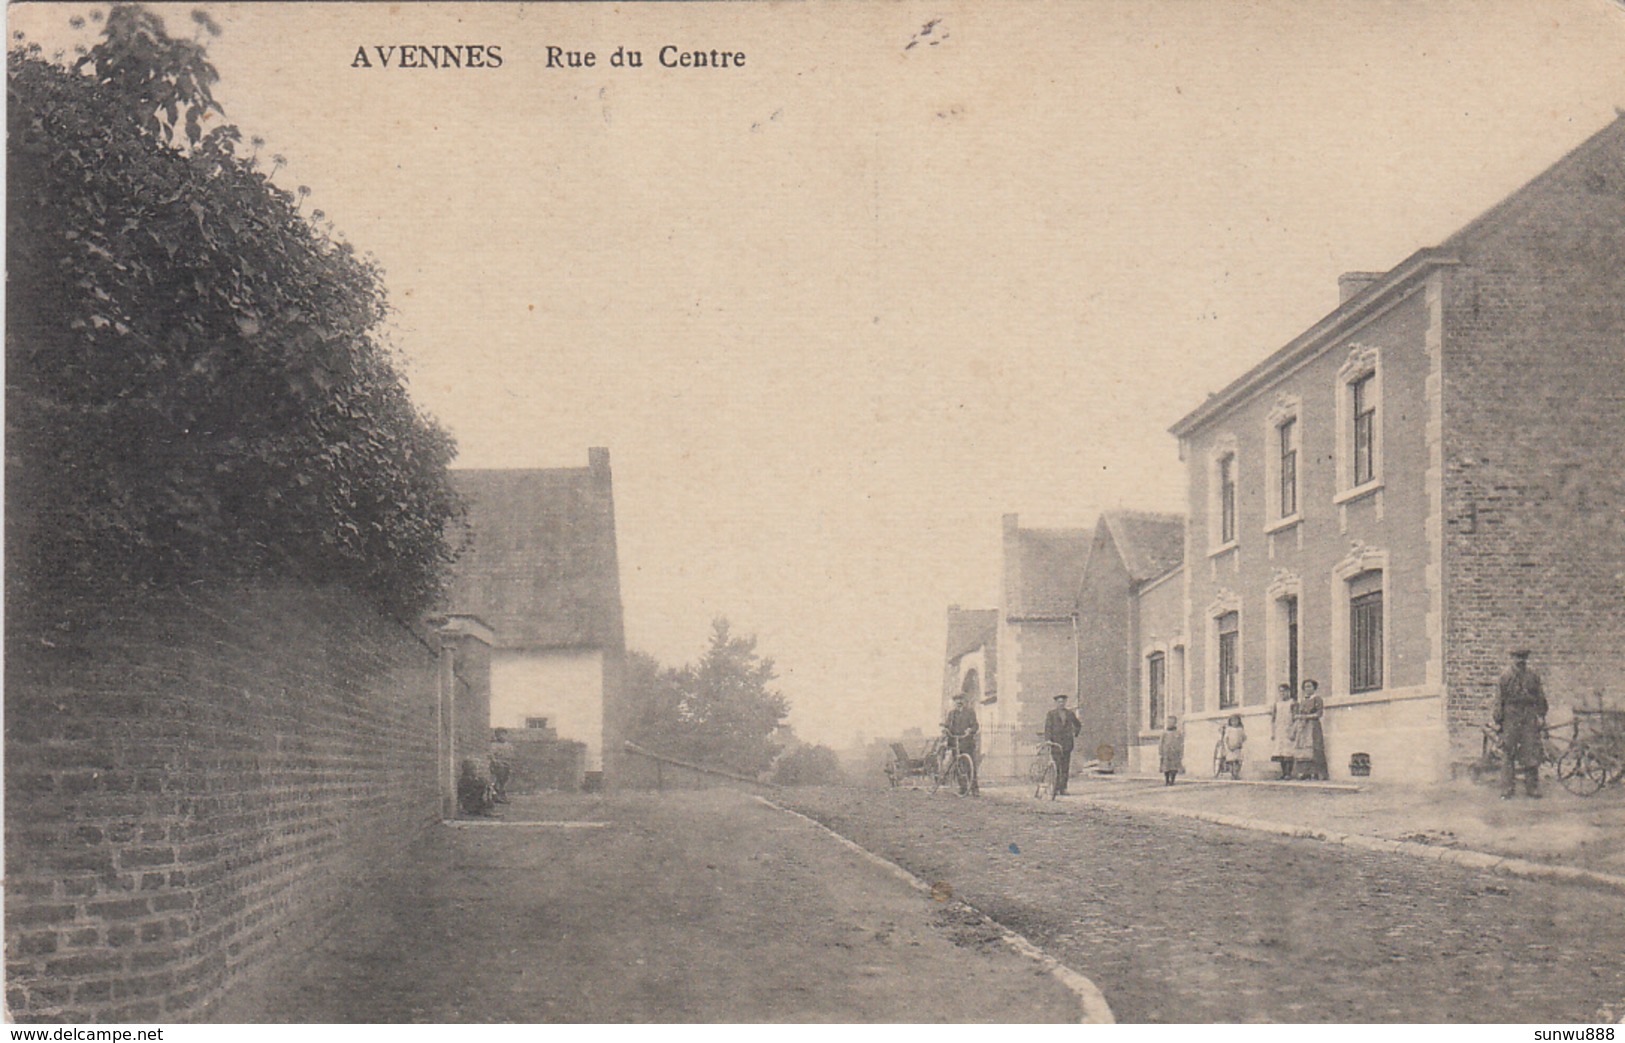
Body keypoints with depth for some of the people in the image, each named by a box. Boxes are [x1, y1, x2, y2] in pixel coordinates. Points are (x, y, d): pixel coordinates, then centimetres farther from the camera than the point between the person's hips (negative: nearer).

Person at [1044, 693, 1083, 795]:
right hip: (1055, 743, -4)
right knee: (1056, 768, -10)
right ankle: (1055, 790, -7)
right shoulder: (1050, 714, 1)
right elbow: (1047, 727, -9)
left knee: (1066, 767, 2)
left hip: (1067, 743, 4)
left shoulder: (1070, 714, 11)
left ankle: (1063, 789, 6)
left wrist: (1075, 735, 18)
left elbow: (1078, 725, 28)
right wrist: (1047, 739, -22)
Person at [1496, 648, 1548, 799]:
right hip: (1511, 719, -2)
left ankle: (1532, 787, 12)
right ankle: (1507, 790, 1)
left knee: (1532, 753, 2)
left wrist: (1541, 716, 8)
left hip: (1530, 719, 2)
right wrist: (1498, 721, -1)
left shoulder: (1534, 677, 11)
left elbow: (1541, 698, 17)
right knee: (1508, 754, -3)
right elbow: (1499, 701, 3)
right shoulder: (1505, 678, 3)